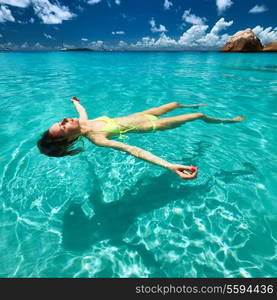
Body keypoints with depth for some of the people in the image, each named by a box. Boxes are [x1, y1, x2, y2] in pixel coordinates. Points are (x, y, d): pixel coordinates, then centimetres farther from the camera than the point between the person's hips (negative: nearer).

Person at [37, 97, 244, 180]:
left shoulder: (83, 123, -10)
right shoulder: (96, 139, -32)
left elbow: (82, 110, 16)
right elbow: (131, 150, -46)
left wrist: (75, 102, 38)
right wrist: (169, 166, -53)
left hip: (136, 115, 7)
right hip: (148, 127, -7)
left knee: (174, 104, 29)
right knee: (199, 116, 6)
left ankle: (190, 106, 64)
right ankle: (229, 121, 34)